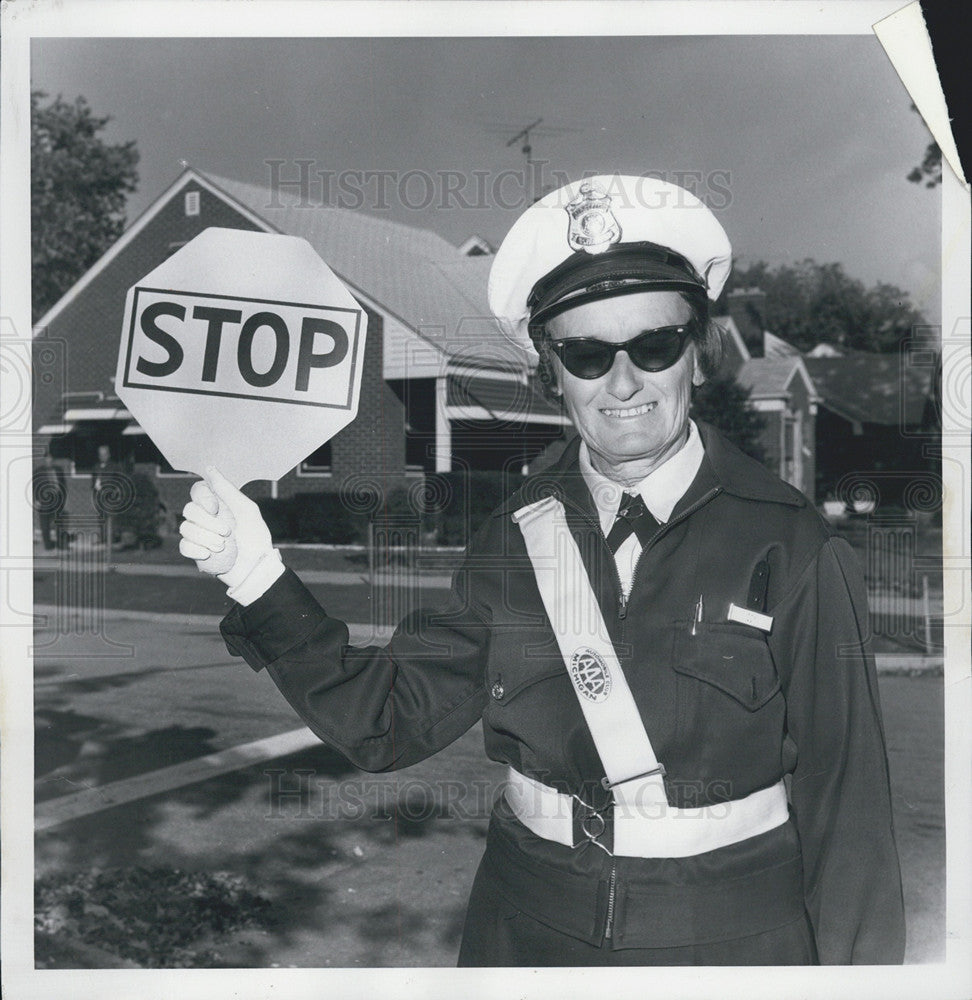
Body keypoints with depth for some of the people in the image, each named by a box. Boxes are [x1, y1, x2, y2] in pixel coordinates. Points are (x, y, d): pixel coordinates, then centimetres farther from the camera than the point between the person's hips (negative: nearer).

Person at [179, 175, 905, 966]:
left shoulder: (791, 548, -14)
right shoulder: (513, 542, -5)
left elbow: (843, 793, -9)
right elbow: (386, 721, -6)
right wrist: (258, 576, -15)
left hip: (735, 935, -2)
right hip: (527, 929, 3)